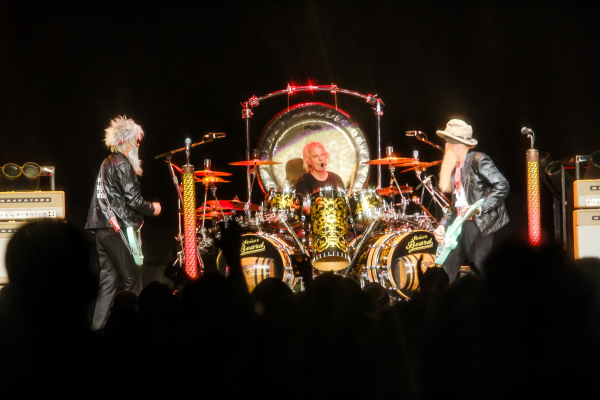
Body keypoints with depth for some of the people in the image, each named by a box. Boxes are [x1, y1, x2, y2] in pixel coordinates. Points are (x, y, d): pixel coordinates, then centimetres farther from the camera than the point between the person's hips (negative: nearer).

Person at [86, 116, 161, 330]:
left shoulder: (107, 163, 17)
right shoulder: (122, 164, -11)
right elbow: (132, 198, -16)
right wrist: (152, 209, 0)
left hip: (103, 228, 9)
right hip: (118, 228, -9)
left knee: (108, 278, 10)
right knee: (132, 279, -3)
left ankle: (98, 325, 8)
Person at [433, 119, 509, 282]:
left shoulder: (478, 160, -8)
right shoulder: (455, 168, 17)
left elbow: (502, 186, -16)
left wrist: (480, 208, -22)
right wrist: (443, 225, 9)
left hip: (480, 225, -8)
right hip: (460, 225, 8)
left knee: (482, 273, -7)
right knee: (445, 272, 4)